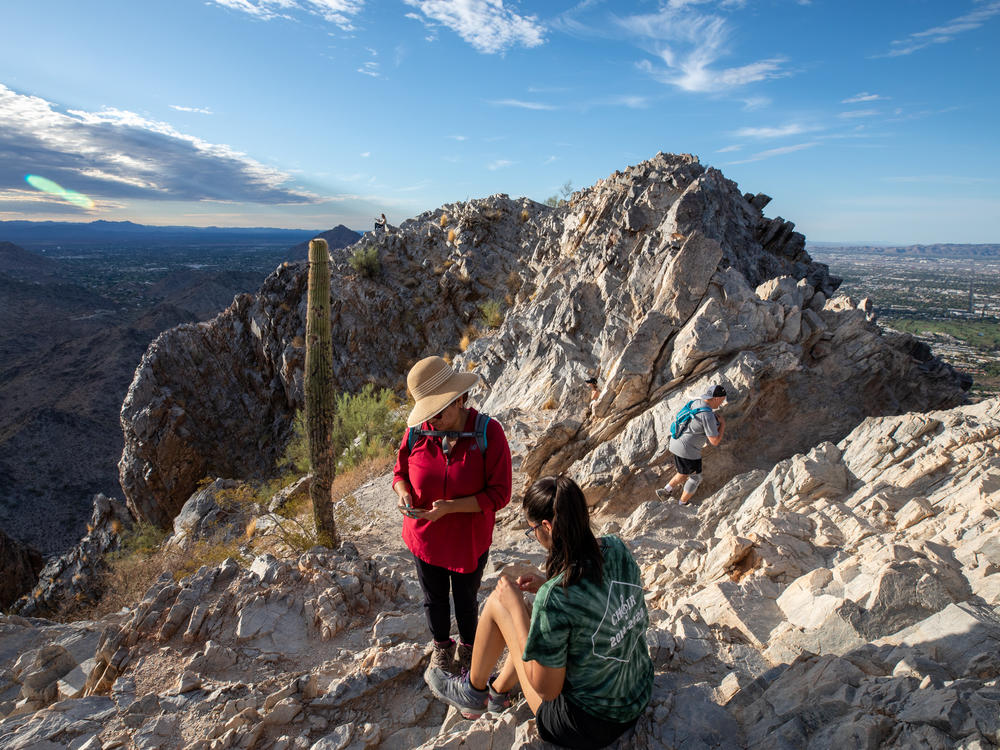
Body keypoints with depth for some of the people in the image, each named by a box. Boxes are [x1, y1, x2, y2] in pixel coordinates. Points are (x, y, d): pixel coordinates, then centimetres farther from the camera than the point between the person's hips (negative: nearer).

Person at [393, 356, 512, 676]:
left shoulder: (488, 433, -24)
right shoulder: (417, 432, -14)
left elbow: (499, 494, -21)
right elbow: (401, 471, 3)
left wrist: (450, 506, -30)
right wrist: (403, 493, -20)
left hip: (469, 540, -2)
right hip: (424, 538, 3)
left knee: (466, 600, 23)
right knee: (434, 598, 25)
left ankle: (468, 645, 54)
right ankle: (441, 646, 55)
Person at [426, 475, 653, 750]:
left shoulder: (554, 598, -32)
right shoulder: (617, 549, -12)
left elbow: (546, 689, -19)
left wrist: (515, 604, -15)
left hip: (590, 726, -6)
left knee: (496, 602, 1)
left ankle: (474, 689, 26)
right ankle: (498, 691, 39)